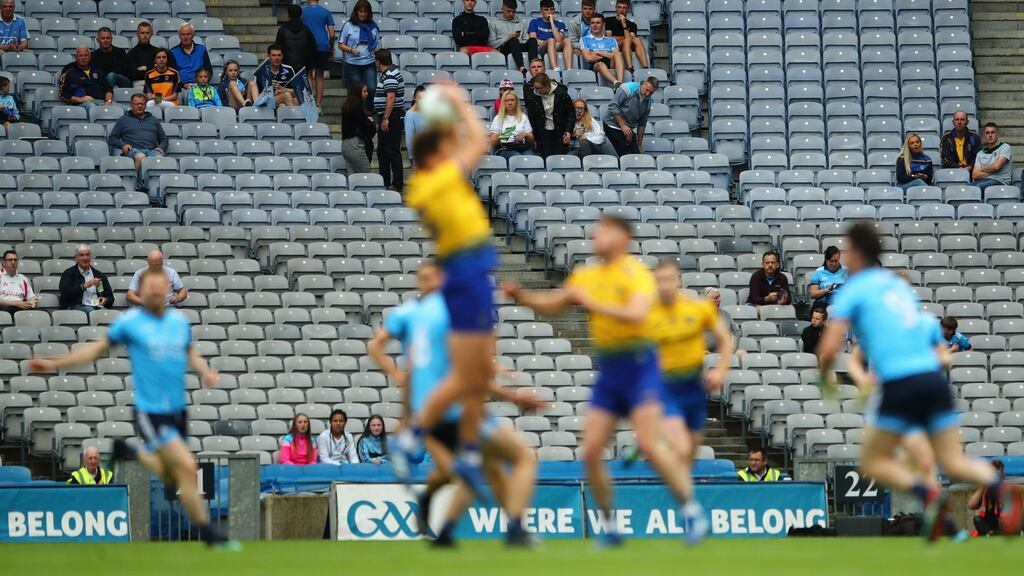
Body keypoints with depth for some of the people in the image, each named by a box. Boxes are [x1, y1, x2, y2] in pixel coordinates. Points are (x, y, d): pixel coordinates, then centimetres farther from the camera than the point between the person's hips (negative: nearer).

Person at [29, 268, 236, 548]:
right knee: (186, 467, -15)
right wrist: (54, 364, 2)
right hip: (150, 412, -6)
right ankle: (207, 533, -4)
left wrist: (205, 372, 0)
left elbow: (191, 353, 21)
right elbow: (98, 348, 4)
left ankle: (130, 453, 40)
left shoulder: (180, 320, 7)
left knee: (170, 477, 15)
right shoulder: (130, 321, -6)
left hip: (177, 410, 6)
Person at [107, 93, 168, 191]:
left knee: (159, 158, -35)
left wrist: (161, 148, 7)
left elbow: (164, 138, 30)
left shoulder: (153, 120, 32)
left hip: (152, 150, 2)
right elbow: (111, 139, 18)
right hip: (134, 149, -2)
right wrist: (123, 145, -2)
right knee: (140, 157, -39)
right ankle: (140, 184, -36)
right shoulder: (124, 120, 24)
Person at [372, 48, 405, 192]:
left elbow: (391, 98, -26)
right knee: (382, 151, 16)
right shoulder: (388, 73, 16)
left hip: (392, 117, -11)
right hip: (386, 117, 11)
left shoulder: (390, 76, -17)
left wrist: (386, 118, -27)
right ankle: (384, 182, 23)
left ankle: (397, 184, -7)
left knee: (392, 151, -8)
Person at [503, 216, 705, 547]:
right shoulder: (586, 276, 14)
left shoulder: (636, 274, -7)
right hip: (607, 370, 7)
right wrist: (520, 296, 6)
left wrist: (592, 302, -22)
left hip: (638, 365, -7)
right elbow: (551, 305, 23)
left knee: (649, 444, -17)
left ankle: (692, 512, -6)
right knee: (591, 451, -3)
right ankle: (609, 527, 9)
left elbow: (637, 314, -24)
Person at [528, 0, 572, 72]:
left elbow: (559, 40, 1)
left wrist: (552, 22, 2)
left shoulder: (559, 24, 21)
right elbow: (533, 41, 3)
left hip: (556, 48, 2)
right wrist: (550, 42, -6)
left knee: (567, 41, -28)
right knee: (551, 40, -35)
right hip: (540, 48, -2)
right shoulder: (535, 22, 18)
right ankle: (555, 70, -57)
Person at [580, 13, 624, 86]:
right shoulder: (585, 39, 19)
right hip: (594, 66, -3)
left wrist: (599, 53, -2)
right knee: (600, 64, -38)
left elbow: (617, 55, 8)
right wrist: (608, 55, 2)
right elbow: (588, 58, 2)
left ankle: (620, 82, -50)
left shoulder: (611, 40, 27)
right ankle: (616, 82, -67)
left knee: (617, 54, -29)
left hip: (610, 65, 3)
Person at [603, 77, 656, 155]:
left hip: (629, 129, 6)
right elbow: (613, 106, -19)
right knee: (625, 155, -16)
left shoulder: (648, 102, 2)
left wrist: (639, 145, 14)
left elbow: (642, 124, 12)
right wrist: (623, 126, -20)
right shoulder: (628, 89, -17)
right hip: (613, 125, -6)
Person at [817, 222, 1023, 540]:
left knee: (873, 461, 10)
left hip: (899, 384, -6)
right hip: (935, 379, 6)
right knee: (953, 462, 8)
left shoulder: (853, 290, 4)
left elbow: (828, 349, -4)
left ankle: (927, 494, -17)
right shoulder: (900, 284, 23)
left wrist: (825, 374, 15)